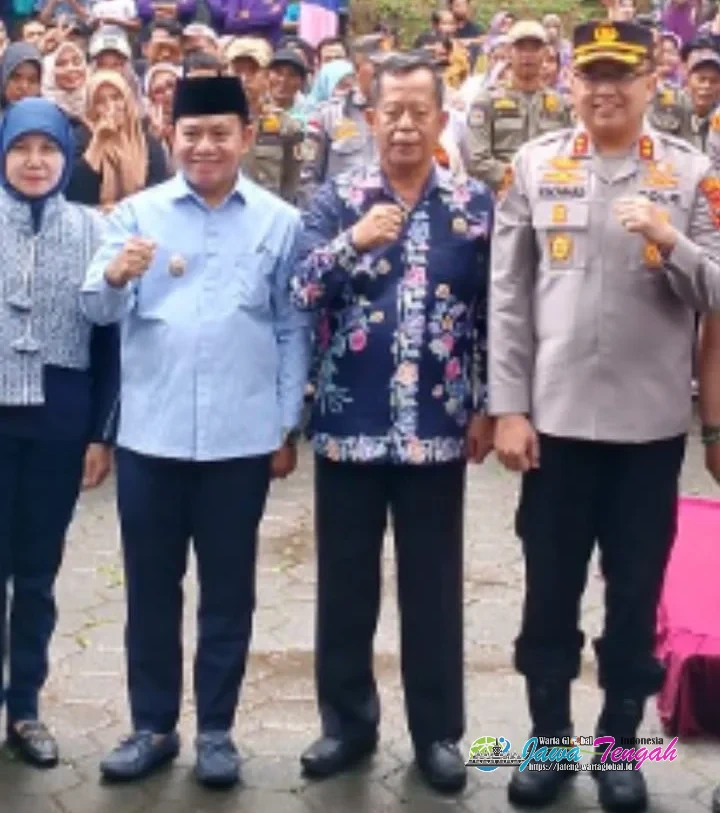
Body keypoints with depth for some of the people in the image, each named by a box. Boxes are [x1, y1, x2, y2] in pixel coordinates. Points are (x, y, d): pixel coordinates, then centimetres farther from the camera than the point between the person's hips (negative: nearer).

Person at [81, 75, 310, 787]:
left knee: (228, 590, 10)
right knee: (150, 587, 10)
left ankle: (216, 730, 23)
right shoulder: (136, 212, 4)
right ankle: (152, 726, 24)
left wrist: (288, 427, 2)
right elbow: (98, 309, -6)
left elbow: (293, 330, 5)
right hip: (149, 433, 1)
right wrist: (116, 275, -28)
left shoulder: (280, 221, 3)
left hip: (241, 437, 0)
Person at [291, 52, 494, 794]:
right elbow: (300, 293, -9)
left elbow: (494, 315, 7)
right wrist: (353, 241, -25)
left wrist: (489, 407, 3)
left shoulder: (474, 205, 4)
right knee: (345, 583, 10)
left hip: (437, 427, 0)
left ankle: (437, 732, 22)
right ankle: (346, 721, 25)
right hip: (349, 424, 0)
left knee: (433, 587, 8)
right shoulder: (336, 199, 2)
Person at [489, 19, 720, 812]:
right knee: (550, 590, 11)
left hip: (651, 421, 0)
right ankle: (548, 739, 29)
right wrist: (507, 408, -4)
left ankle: (619, 746, 28)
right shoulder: (534, 166, 2)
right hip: (556, 416, 0)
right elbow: (507, 296, 1)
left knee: (636, 594, 11)